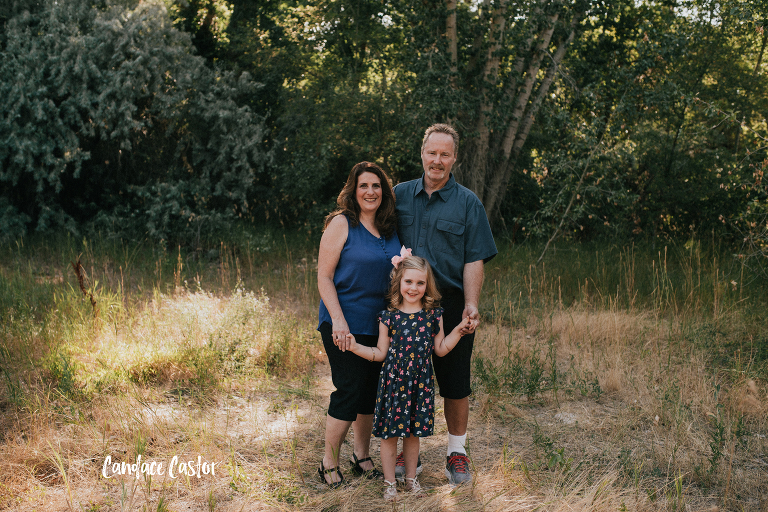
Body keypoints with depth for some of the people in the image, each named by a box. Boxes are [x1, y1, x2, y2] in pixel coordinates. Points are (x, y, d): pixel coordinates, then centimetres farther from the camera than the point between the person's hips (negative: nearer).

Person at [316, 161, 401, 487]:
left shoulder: (389, 228, 10)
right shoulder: (342, 223, -8)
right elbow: (324, 278, -11)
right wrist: (338, 320, -19)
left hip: (379, 325, 6)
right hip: (346, 325, -6)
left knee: (371, 391, 13)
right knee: (349, 391, -5)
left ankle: (362, 456, 29)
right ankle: (329, 464, 11)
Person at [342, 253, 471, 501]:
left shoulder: (433, 315, 1)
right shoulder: (389, 317, -5)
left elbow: (440, 349, 8)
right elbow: (381, 353, 1)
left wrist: (459, 330, 2)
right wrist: (356, 347, -10)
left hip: (421, 382, 2)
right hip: (394, 381, -2)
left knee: (414, 433, 13)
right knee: (389, 433, 5)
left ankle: (411, 477, 31)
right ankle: (389, 482, 20)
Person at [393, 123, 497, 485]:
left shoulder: (467, 203, 2)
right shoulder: (400, 195, 8)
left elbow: (473, 261, -3)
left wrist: (471, 305, -15)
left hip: (450, 305, -2)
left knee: (455, 383, 5)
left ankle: (456, 453, 21)